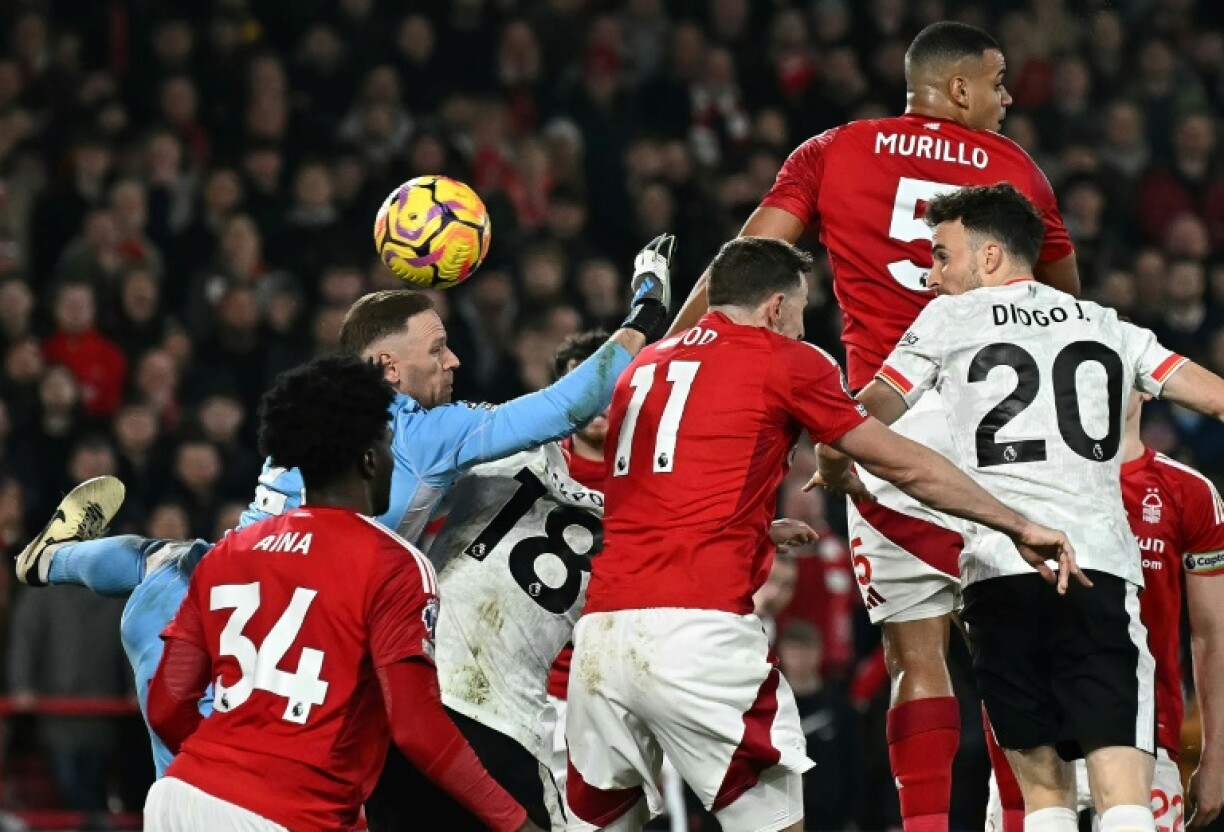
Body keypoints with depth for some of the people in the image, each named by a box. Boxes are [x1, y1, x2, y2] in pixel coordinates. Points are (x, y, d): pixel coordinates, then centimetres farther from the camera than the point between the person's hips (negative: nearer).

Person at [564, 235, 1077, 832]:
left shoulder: (639, 368, 23)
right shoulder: (786, 361, 7)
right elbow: (906, 466, 13)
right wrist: (1021, 528, 24)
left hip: (600, 631, 5)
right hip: (700, 630, -5)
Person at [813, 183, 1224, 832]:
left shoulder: (950, 317, 13)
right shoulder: (1107, 326, 19)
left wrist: (839, 476, 35)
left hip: (1001, 574, -1)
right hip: (1101, 570, 1)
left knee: (1041, 778, 10)